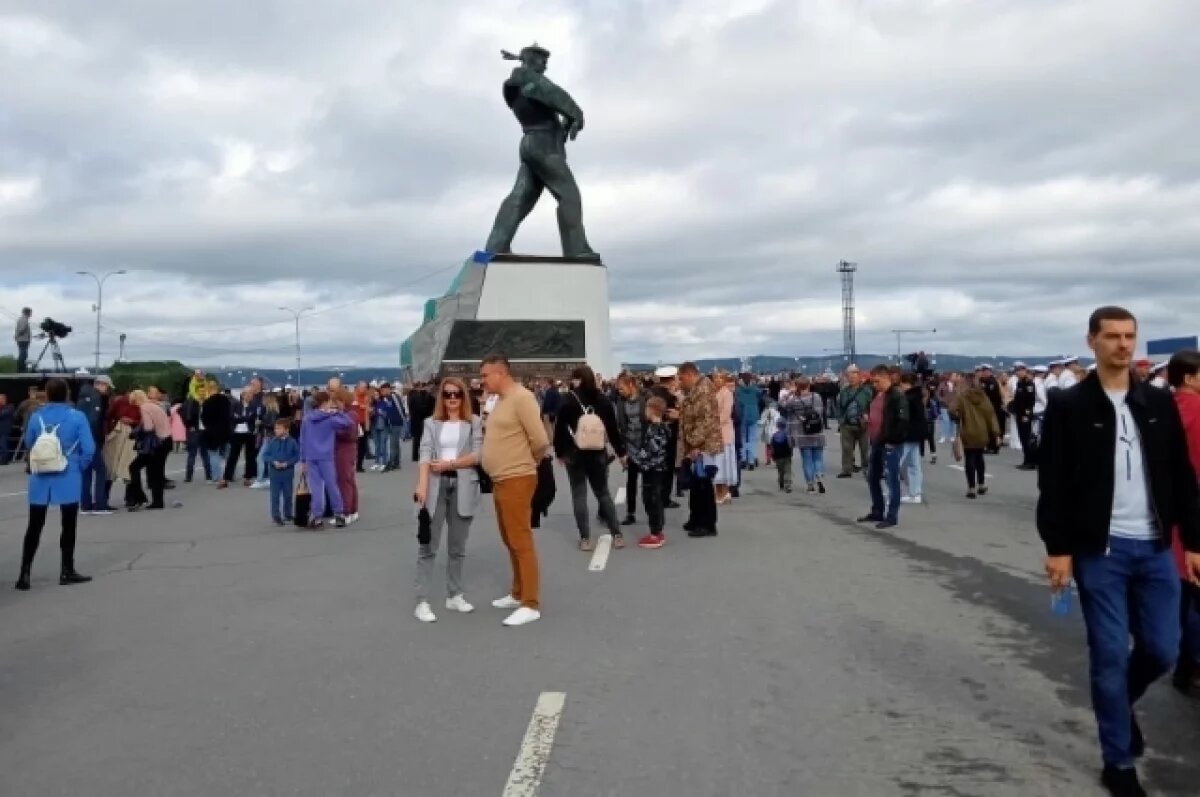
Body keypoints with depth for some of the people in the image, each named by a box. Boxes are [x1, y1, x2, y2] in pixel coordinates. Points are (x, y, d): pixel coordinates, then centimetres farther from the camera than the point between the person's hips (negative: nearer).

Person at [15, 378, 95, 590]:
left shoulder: (36, 417, -2)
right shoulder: (77, 417, -10)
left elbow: (29, 446, 9)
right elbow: (89, 448, -12)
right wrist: (80, 467, 4)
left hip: (41, 478, 2)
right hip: (68, 478, -2)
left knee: (34, 527, 10)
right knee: (68, 526, 9)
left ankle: (24, 573, 7)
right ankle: (67, 572, 15)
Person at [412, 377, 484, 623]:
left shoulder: (474, 422, 7)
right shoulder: (431, 423, 8)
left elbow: (477, 455, -3)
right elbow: (425, 455, -3)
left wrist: (449, 464, -11)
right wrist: (422, 486, -16)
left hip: (463, 487, 0)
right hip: (436, 485, 0)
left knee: (458, 547, 10)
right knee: (427, 546, -1)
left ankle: (454, 596, 21)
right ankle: (422, 602, 1)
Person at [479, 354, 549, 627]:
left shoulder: (521, 398, -16)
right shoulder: (500, 400, 13)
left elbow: (540, 441, -19)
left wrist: (527, 461, -3)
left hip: (517, 481, -10)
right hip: (500, 480, 10)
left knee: (521, 542, -6)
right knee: (510, 541, 17)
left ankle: (531, 605, 0)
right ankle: (518, 594, 29)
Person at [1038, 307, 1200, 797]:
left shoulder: (1159, 403, 8)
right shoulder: (1068, 405, -4)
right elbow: (1053, 483, -7)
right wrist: (1058, 548, -11)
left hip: (1155, 548, 4)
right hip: (1099, 551, -4)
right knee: (1110, 657, 2)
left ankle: (1123, 703, 38)